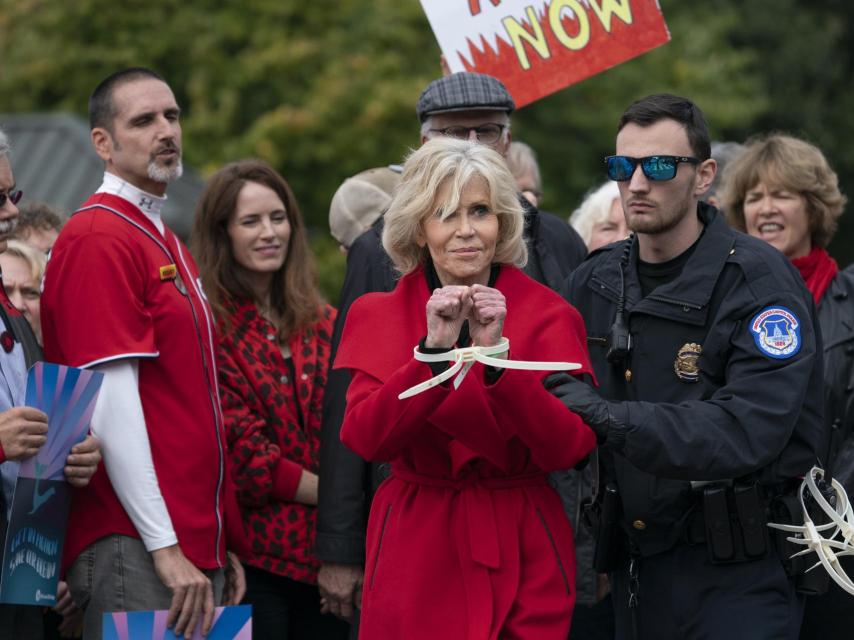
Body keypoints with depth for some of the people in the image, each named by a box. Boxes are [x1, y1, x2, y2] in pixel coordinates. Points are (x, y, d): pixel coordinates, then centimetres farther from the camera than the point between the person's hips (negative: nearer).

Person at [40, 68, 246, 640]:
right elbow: (111, 400, -16)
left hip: (196, 552, 9)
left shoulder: (169, 246, 20)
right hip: (138, 551, -9)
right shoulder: (99, 239, -9)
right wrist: (165, 546, -19)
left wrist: (222, 545, 17)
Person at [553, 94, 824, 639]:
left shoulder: (758, 281, -11)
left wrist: (612, 419, -29)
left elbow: (748, 431, -23)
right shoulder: (593, 283, 8)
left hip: (737, 573, -6)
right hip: (634, 563, 6)